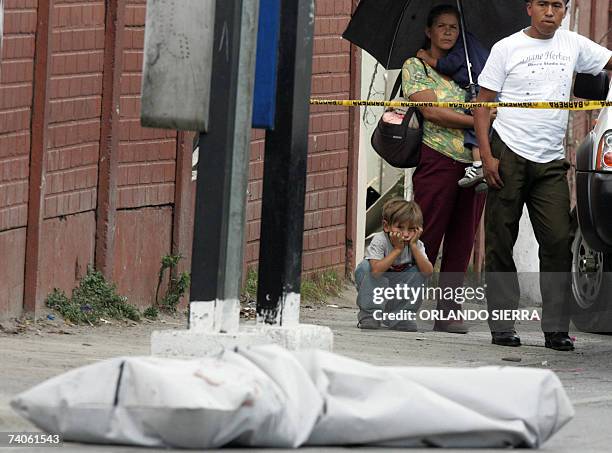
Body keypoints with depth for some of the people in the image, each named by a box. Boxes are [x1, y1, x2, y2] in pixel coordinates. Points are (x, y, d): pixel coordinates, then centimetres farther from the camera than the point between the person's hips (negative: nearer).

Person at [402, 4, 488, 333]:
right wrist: (477, 121, -13)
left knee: (461, 243, 3)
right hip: (437, 161, -5)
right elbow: (430, 110, -8)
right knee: (426, 238, -8)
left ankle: (448, 313, 5)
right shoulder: (415, 67, 4)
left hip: (473, 162, 5)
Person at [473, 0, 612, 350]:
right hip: (509, 154, -3)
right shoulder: (507, 48, 1)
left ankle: (556, 328, -4)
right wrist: (487, 156, -8)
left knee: (558, 241, -6)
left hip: (551, 163, 3)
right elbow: (483, 103, 2)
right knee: (501, 242, 0)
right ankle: (502, 327, 4)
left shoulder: (573, 45, 11)